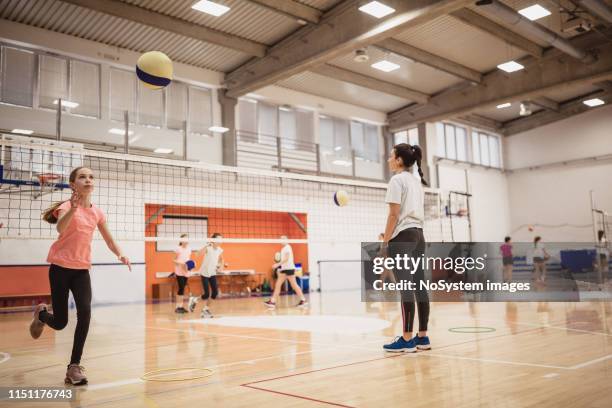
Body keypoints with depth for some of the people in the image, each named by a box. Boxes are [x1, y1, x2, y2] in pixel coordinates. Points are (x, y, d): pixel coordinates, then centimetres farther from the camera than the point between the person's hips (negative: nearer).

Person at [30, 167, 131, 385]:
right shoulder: (67, 206, -12)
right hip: (60, 267, -3)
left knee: (85, 313, -17)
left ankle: (74, 366, -7)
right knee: (60, 322, 2)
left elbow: (109, 240, 13)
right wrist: (73, 208, -53)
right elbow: (60, 229, -34)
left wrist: (121, 255, -6)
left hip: (82, 269, 4)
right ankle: (41, 313, 39)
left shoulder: (97, 213, 3)